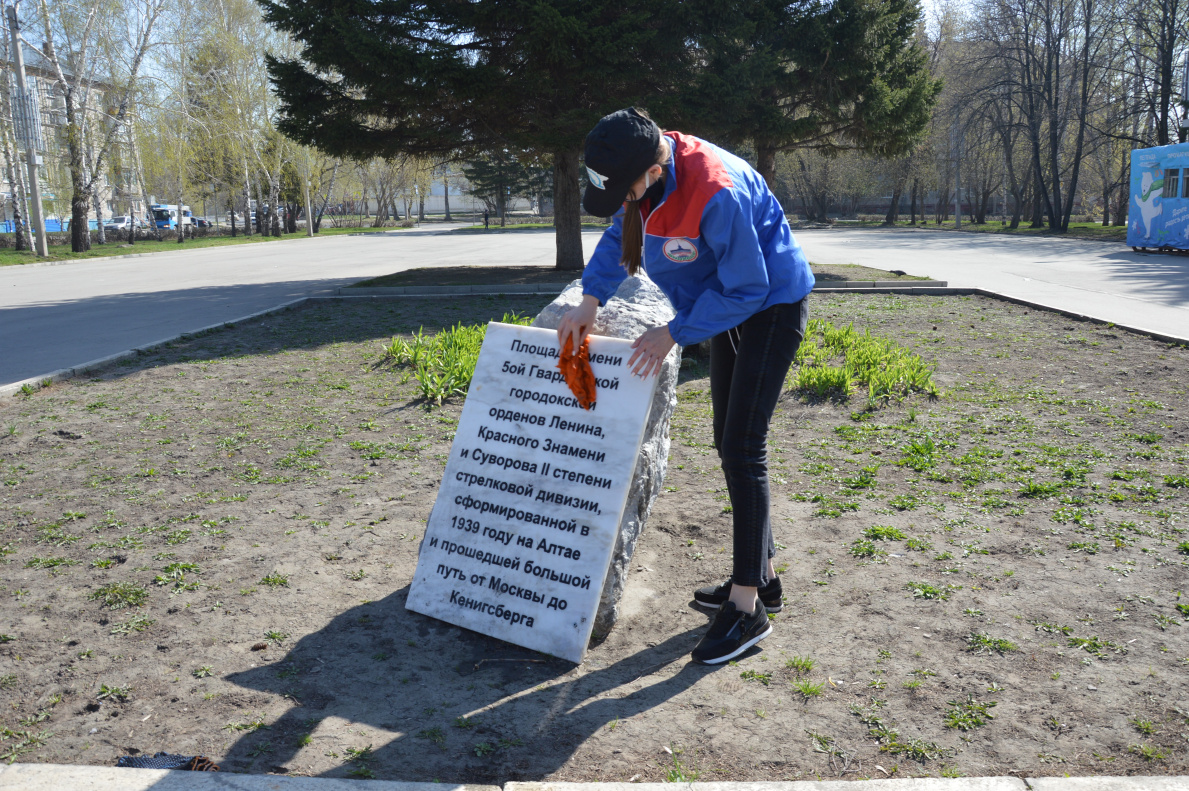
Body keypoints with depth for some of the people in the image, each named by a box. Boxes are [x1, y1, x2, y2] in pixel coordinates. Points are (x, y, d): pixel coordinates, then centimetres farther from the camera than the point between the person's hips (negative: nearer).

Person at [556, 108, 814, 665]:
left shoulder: (717, 195, -36)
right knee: (729, 443, 12)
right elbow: (619, 235, 7)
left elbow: (746, 288, -27)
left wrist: (673, 334, -24)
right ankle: (761, 576, 26)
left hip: (770, 305, -9)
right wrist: (591, 300, -6)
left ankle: (747, 607, -4)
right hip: (731, 304, 9)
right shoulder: (643, 173, -10)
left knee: (742, 449, -13)